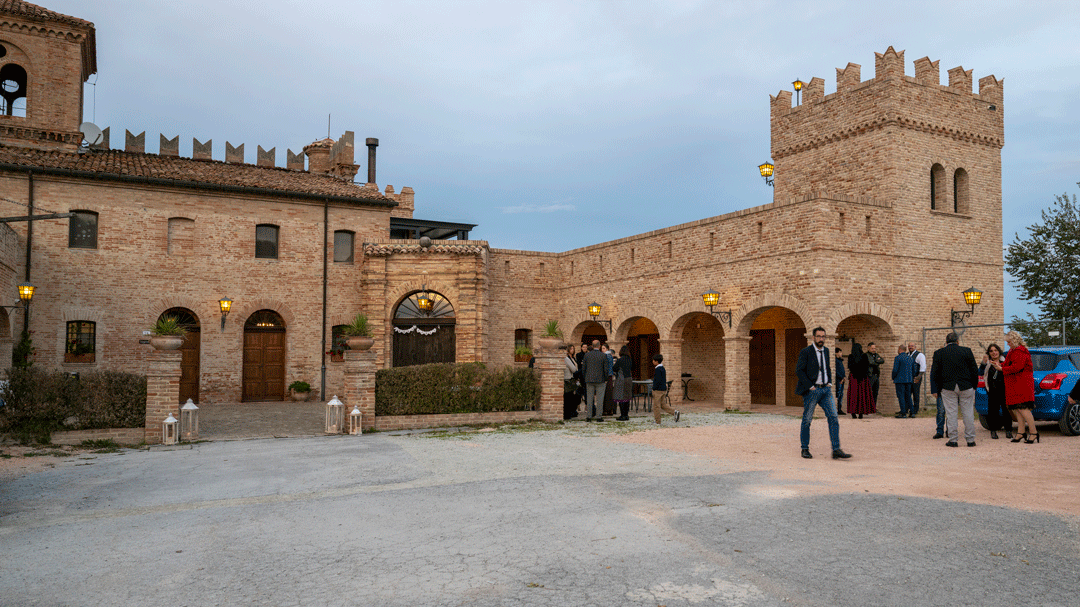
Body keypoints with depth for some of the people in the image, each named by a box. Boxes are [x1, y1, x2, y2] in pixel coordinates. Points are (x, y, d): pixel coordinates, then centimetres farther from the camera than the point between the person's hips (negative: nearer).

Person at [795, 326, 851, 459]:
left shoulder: (826, 351, 13)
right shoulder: (805, 352, -7)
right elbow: (799, 371, -11)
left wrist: (829, 382, 10)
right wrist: (810, 386, -14)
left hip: (826, 389, 5)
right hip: (811, 390, -5)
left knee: (833, 417, -6)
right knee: (807, 420, 3)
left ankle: (836, 450, -5)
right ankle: (805, 449, 16)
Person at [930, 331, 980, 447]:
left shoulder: (939, 353, 1)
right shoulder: (967, 351, 1)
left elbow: (934, 373, 1)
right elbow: (975, 370, 2)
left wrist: (935, 389, 8)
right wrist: (974, 385, 11)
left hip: (948, 388, 0)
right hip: (966, 387, 0)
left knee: (951, 414, 3)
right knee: (968, 413, 7)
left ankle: (953, 440, 5)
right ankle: (970, 440, 11)